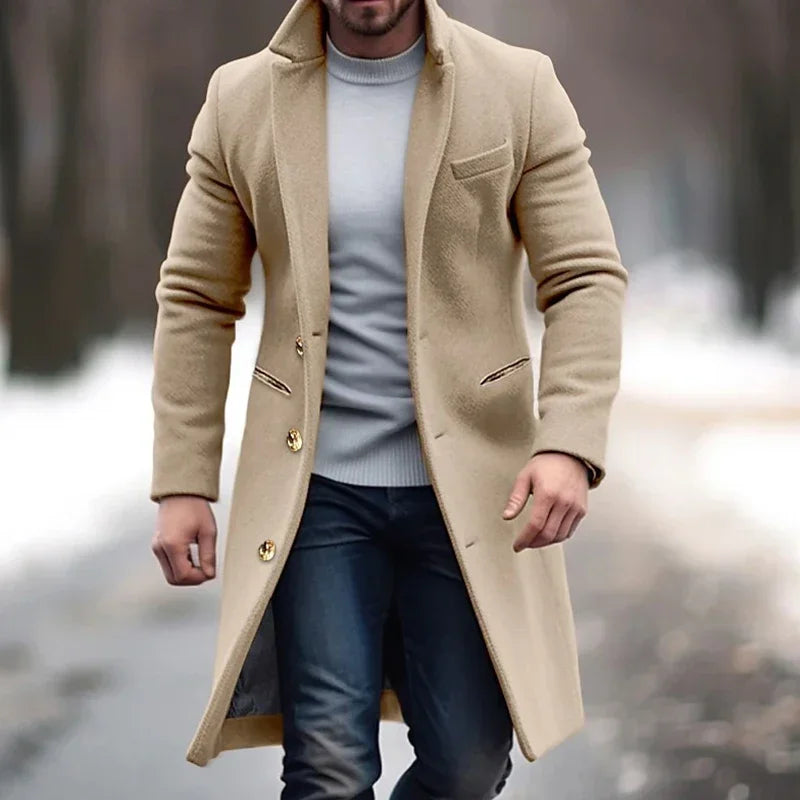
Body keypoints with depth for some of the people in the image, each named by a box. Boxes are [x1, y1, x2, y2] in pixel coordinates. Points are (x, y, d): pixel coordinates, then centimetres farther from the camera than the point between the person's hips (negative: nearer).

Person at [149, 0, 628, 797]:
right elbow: (195, 300, 5)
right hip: (317, 485, 0)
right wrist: (182, 485, 0)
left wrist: (568, 445, -18)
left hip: (469, 484, 0)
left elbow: (587, 280, -4)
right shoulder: (242, 101, 2)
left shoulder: (520, 89, -2)